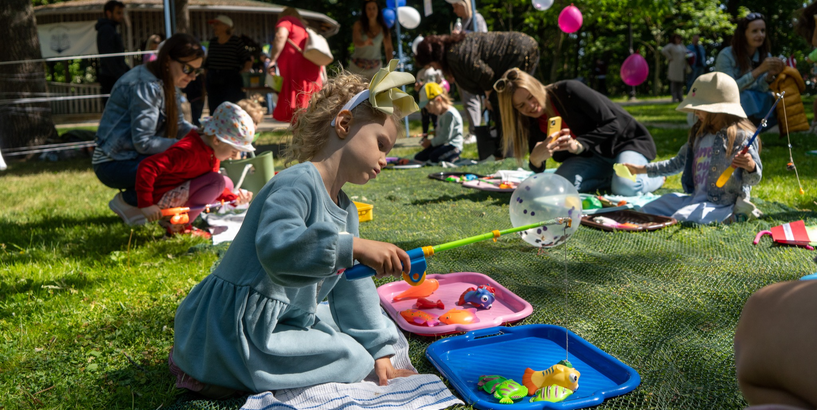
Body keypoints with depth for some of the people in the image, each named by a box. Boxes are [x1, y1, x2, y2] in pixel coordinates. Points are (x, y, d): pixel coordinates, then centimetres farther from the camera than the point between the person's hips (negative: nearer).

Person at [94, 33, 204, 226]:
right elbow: (143, 142, -25)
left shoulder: (166, 83, 8)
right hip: (112, 164, -10)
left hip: (133, 156, 10)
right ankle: (127, 202, -3)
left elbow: (178, 125, 7)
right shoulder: (146, 86, -22)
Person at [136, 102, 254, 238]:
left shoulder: (212, 153, 5)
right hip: (161, 200, -10)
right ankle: (177, 226, -13)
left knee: (227, 183, 12)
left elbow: (212, 188, 13)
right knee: (218, 181, -23)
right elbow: (147, 166, -32)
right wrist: (146, 204, -32)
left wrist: (235, 199, -4)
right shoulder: (187, 151, -26)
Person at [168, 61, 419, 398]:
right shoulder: (297, 183, -20)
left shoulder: (345, 211, 11)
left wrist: (380, 352, 10)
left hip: (285, 317, 10)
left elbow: (353, 290, 12)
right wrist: (354, 247, -44)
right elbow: (276, 247, -39)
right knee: (349, 360, -11)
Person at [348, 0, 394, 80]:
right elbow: (356, 41, -25)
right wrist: (365, 43, -48)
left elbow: (388, 48, -1)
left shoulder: (383, 29, -5)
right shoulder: (358, 25, -9)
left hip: (375, 67, 1)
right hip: (358, 66, 0)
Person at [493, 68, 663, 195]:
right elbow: (537, 170, -8)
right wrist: (536, 158, -33)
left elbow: (611, 125, -22)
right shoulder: (535, 124, -5)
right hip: (594, 155, 5)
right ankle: (613, 178, -6)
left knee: (626, 188, -35)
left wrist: (579, 145, -37)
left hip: (627, 140, -5)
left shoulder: (568, 90, -23)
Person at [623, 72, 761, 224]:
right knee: (647, 211, 6)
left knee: (680, 219, -30)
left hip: (723, 206, -8)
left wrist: (751, 166, -36)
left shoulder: (742, 137, -13)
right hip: (695, 199, 8)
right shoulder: (698, 135, 12)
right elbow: (678, 163, 24)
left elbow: (752, 180, -12)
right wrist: (643, 169, 22)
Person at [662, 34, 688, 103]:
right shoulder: (671, 45, -6)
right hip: (675, 67, -7)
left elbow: (686, 53, 30)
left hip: (682, 67, 7)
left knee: (681, 83, 8)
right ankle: (674, 98, -3)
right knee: (674, 82, -5)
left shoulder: (682, 46, 17)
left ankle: (680, 97, 11)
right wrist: (670, 58, -17)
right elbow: (663, 51, -21)